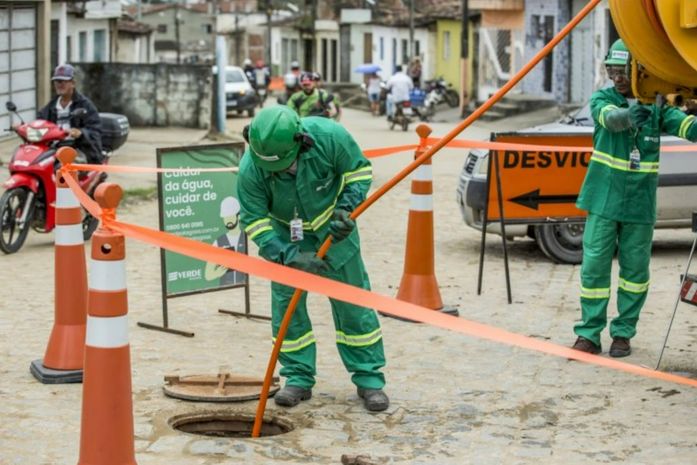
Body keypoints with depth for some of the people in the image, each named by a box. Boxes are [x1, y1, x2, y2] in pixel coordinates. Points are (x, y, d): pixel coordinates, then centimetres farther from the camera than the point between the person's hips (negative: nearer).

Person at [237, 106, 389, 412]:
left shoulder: (328, 136, -32)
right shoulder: (250, 169, -30)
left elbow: (359, 169, -12)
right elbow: (256, 222, -21)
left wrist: (346, 208, -25)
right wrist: (289, 256, -31)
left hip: (332, 229, 0)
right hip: (286, 235, 0)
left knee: (352, 301, 1)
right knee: (285, 302, -3)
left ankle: (369, 378, 10)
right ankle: (299, 378, 11)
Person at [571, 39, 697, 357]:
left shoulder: (656, 107, 1)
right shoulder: (602, 99, -3)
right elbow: (609, 117, -25)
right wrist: (628, 115, -49)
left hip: (640, 204, 1)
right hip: (604, 200, -1)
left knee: (635, 268, 6)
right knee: (595, 265, -4)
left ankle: (623, 333, 19)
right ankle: (589, 333, 5)